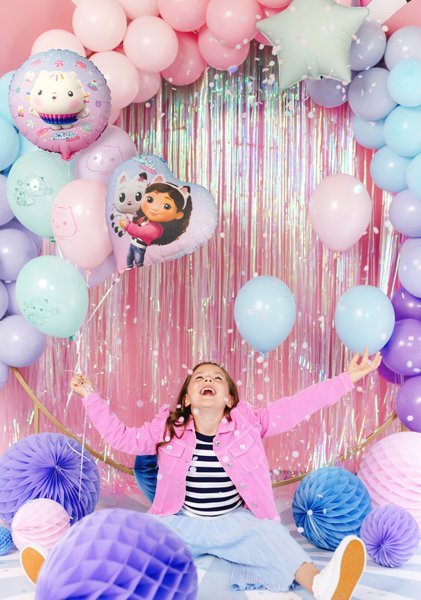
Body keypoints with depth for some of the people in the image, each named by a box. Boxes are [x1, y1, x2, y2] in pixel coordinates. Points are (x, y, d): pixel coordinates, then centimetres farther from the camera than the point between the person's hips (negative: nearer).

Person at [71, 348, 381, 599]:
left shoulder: (248, 424, -3)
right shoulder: (167, 429, 0)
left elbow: (298, 406, -9)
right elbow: (120, 436, 3)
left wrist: (348, 379, -14)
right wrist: (91, 396, -1)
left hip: (236, 521, -3)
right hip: (183, 522, 4)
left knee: (269, 535, -31)